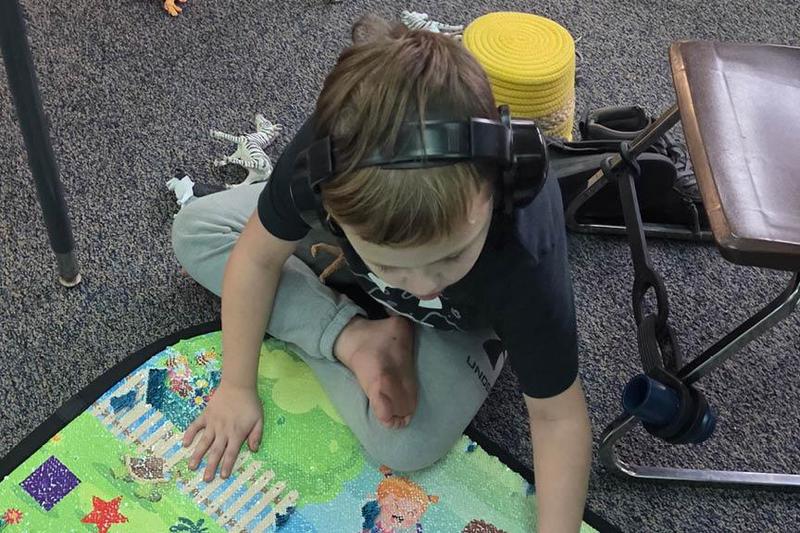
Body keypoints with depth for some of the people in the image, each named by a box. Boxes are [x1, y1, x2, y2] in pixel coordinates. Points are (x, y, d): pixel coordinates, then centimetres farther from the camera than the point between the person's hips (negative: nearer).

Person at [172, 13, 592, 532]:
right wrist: (237, 386, -14)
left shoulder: (523, 261, -46)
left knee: (408, 445, -25)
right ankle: (356, 337, -8)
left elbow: (558, 418, -31)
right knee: (195, 229, -7)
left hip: (467, 317, -3)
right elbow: (259, 256, -20)